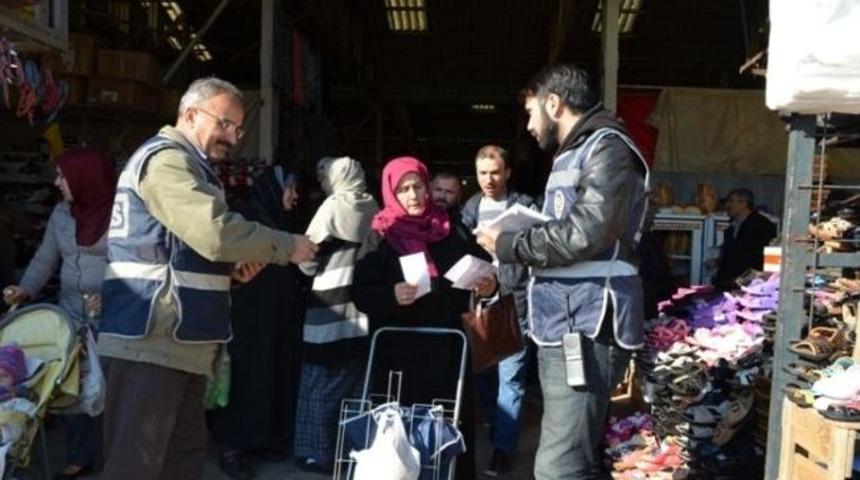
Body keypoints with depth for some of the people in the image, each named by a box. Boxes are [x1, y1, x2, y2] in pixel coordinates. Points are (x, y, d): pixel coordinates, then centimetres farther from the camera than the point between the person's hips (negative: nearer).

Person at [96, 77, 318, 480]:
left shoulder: (187, 164, 23)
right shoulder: (166, 159, -11)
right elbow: (216, 232, -23)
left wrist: (232, 265, 9)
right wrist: (288, 246, -10)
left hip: (178, 339, 11)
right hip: (151, 340, -11)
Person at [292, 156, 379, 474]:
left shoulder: (333, 207, -8)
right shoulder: (372, 208, 6)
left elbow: (308, 259, -4)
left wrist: (311, 267, 15)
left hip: (330, 308, -5)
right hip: (363, 307, 6)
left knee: (323, 382, 4)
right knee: (357, 382, 13)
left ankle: (320, 452, 10)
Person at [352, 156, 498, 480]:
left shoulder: (454, 232, 7)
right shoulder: (380, 238, 2)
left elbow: (484, 270, 14)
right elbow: (361, 294, -5)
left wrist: (489, 285, -8)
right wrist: (391, 296, -23)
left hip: (447, 345, 2)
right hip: (399, 350, -2)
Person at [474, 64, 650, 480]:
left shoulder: (607, 148, -9)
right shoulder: (574, 154, 22)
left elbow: (583, 235, -22)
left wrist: (507, 245, -11)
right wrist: (514, 235, 7)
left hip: (587, 329, -10)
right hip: (564, 326, 10)